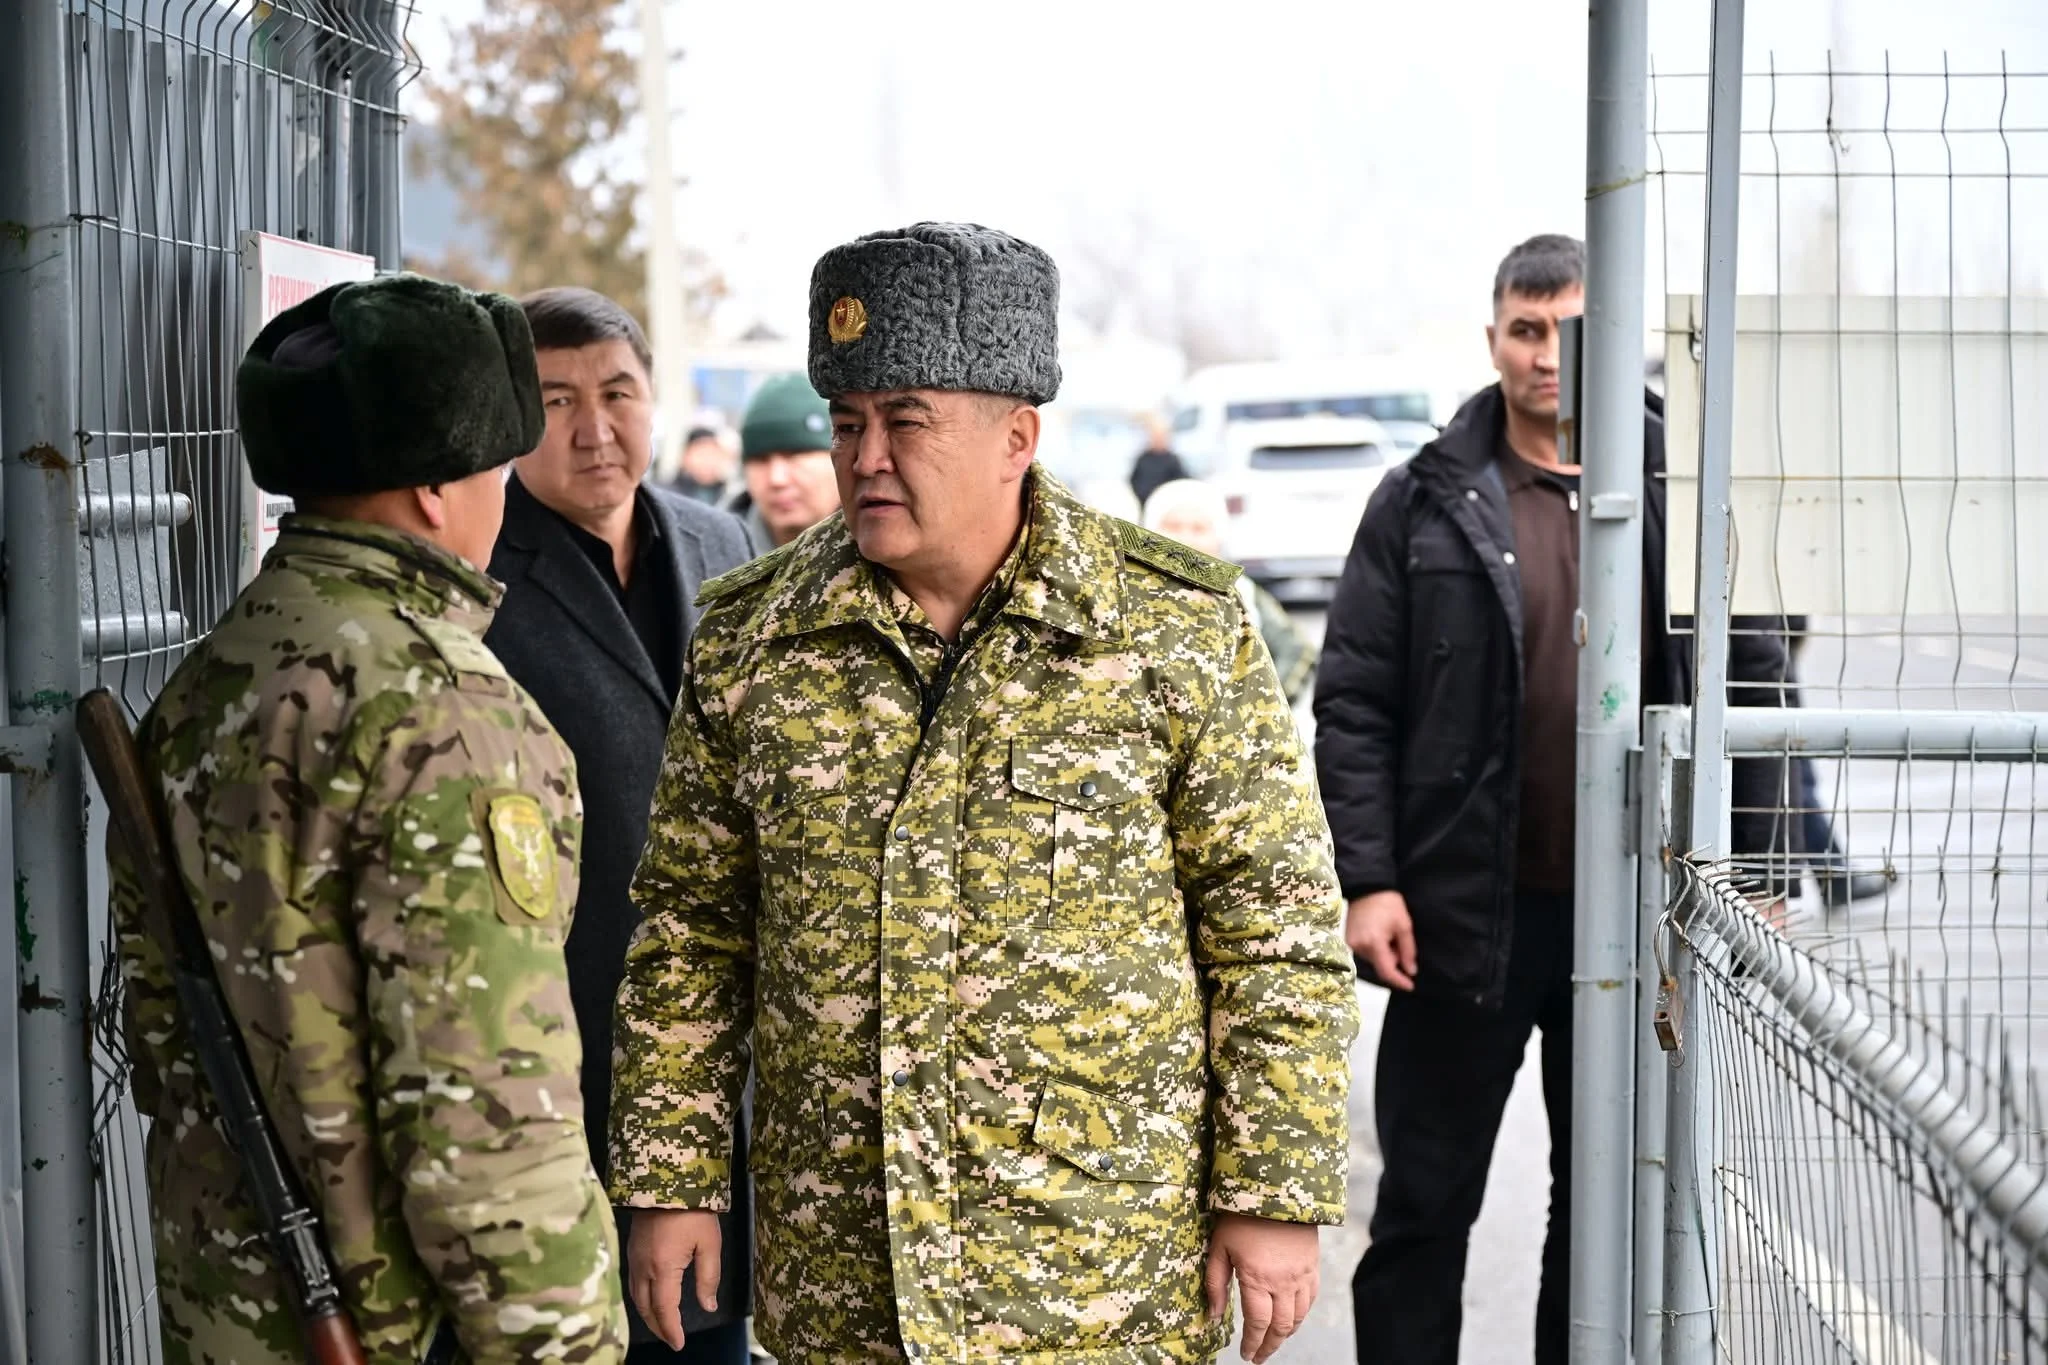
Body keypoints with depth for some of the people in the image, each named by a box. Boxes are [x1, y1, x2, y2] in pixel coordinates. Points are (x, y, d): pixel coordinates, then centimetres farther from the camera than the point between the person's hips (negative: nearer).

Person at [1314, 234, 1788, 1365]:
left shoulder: (1679, 498, 3)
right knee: (1423, 1205, 6)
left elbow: (1754, 683, 6)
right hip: (1468, 911, -1)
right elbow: (1353, 704, -2)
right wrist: (1367, 880, -11)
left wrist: (1750, 870, 0)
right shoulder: (1425, 503, 0)